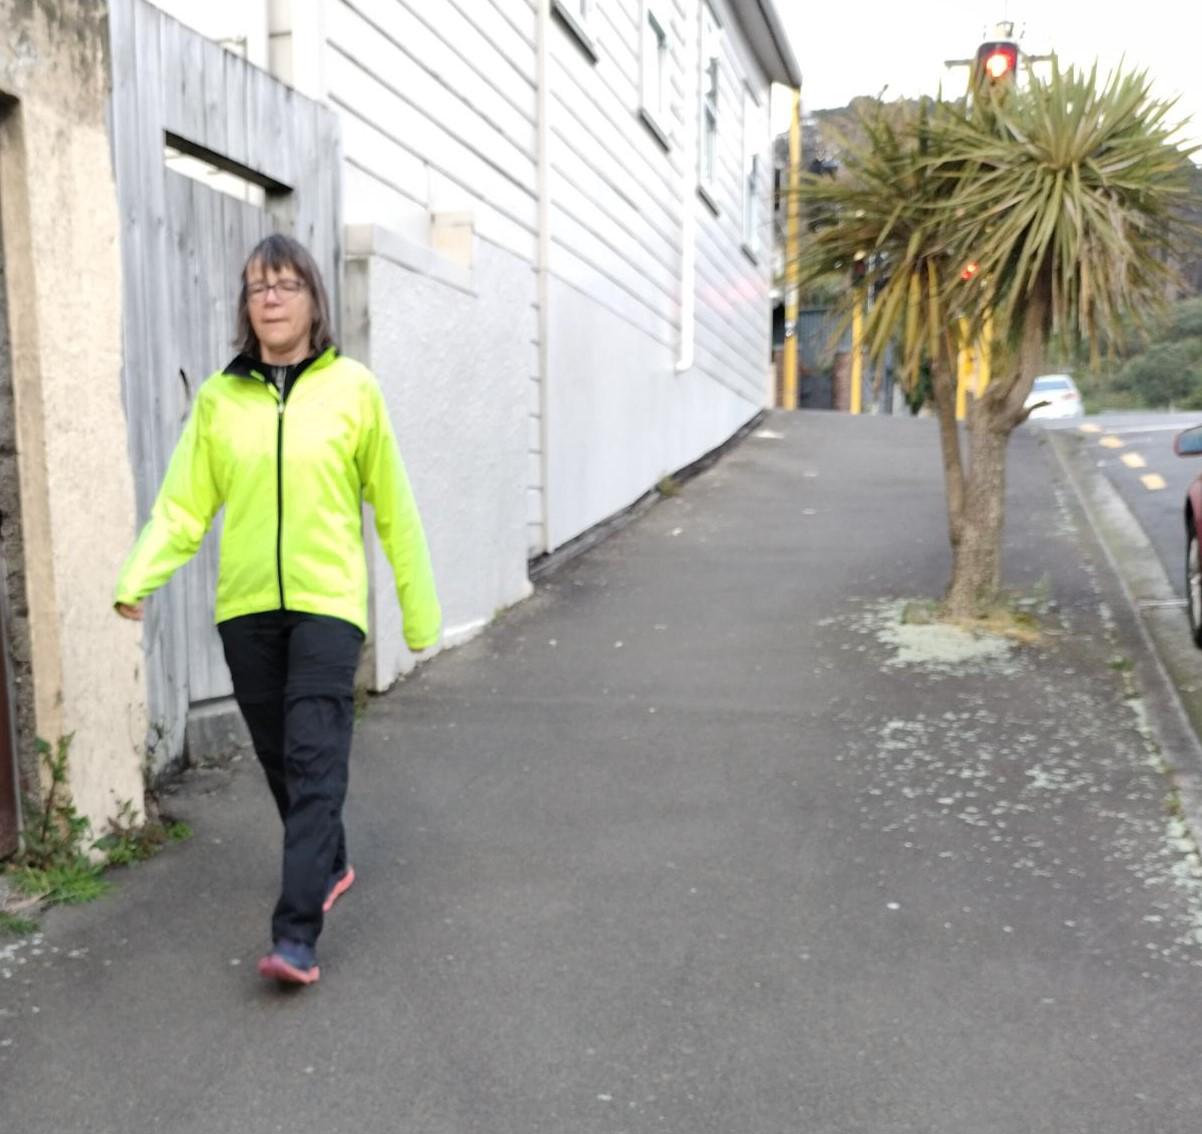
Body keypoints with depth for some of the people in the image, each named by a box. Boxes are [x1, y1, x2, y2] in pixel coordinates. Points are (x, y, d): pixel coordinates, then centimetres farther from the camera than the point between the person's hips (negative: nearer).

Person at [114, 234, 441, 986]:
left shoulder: (353, 388, -3)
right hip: (246, 606, 3)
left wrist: (420, 607, 3)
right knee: (280, 758, 14)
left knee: (315, 761, -8)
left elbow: (393, 506, 1)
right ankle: (330, 866, 38)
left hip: (328, 602, -3)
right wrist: (139, 578, -18)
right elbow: (184, 505, 0)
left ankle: (296, 936, -5)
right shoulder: (218, 398, 2)